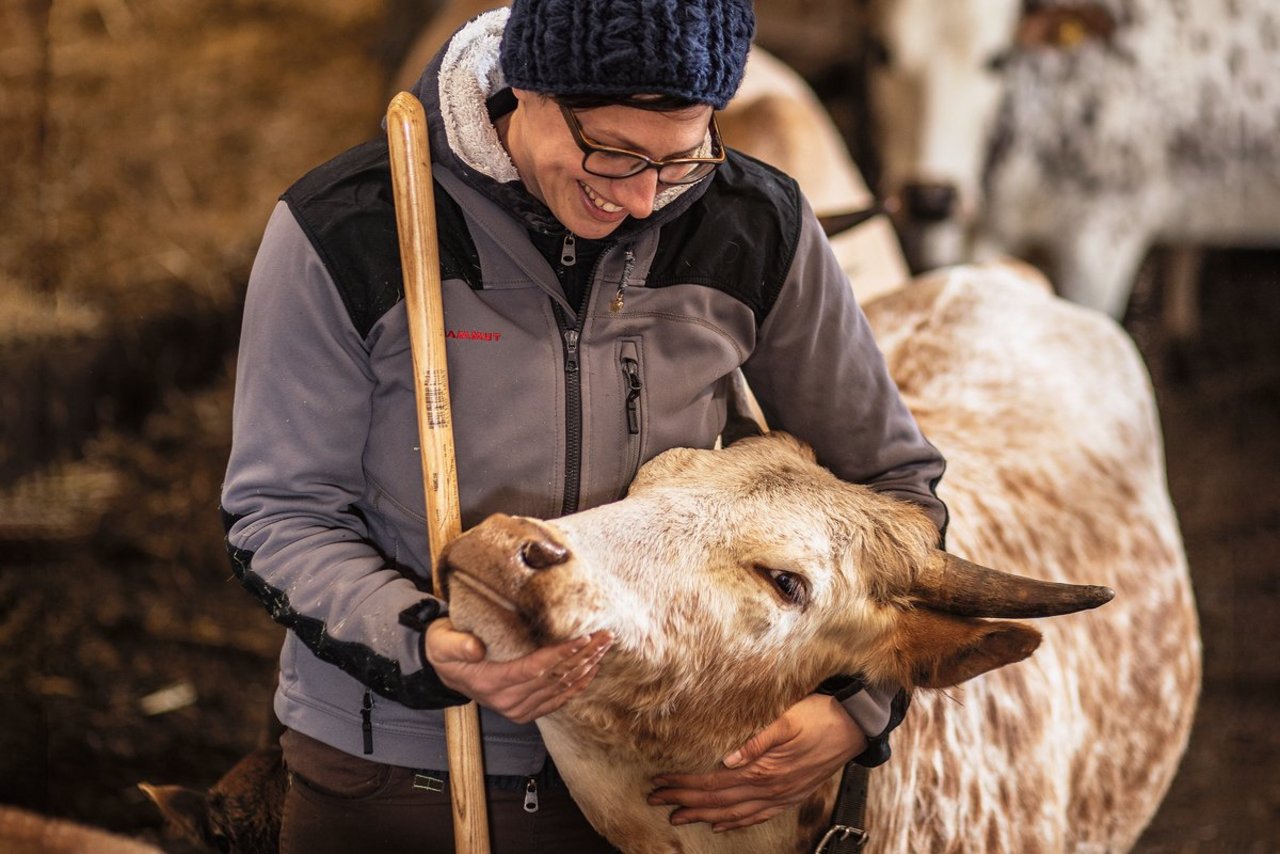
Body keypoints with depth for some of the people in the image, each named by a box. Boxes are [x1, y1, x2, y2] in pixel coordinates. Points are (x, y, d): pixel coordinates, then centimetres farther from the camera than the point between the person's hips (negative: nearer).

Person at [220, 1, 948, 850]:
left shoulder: (755, 232, -8)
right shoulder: (343, 233, -15)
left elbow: (895, 483, 2)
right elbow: (278, 512, -10)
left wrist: (856, 709, -13)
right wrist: (424, 646, -29)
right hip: (390, 781, -1)